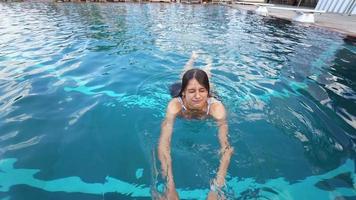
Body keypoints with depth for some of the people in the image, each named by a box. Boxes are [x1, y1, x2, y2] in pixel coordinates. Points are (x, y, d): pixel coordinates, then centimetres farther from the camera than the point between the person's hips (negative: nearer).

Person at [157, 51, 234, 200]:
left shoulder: (216, 107, -49)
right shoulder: (175, 105, -49)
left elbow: (226, 148, -51)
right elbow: (163, 145, -53)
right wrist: (170, 188, -60)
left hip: (209, 97, 0)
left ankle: (207, 68, 63)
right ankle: (193, 58, 57)